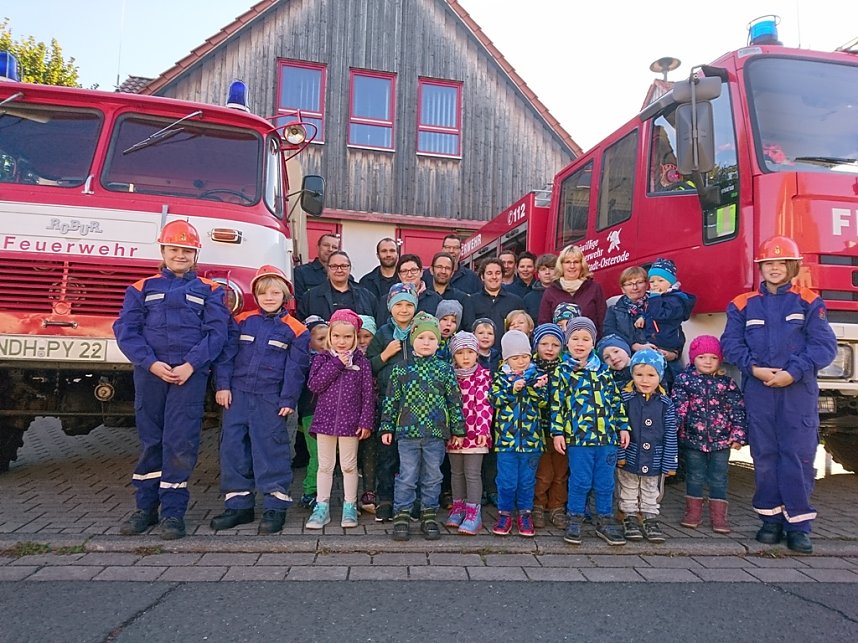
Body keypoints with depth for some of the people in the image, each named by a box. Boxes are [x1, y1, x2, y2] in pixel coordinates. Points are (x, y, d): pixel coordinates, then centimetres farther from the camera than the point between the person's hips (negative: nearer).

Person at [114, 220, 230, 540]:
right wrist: (151, 363, -10)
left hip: (190, 373, -2)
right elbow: (125, 330, 3)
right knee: (149, 439, 8)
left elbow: (216, 332, -1)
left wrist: (190, 365, -13)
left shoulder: (209, 290, 9)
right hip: (150, 371, 2)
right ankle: (145, 507, 19)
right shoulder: (142, 288, 12)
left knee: (180, 441, -5)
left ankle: (173, 511, 3)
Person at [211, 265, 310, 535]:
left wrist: (288, 400, -6)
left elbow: (295, 368, -2)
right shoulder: (242, 321, 7)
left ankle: (275, 506, 7)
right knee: (232, 446, 5)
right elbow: (227, 354, 6)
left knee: (270, 448, -2)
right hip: (237, 394, 3)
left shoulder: (295, 329, 0)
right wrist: (223, 385, -2)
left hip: (270, 398, -3)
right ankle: (238, 504, 17)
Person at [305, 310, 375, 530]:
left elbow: (368, 394, -3)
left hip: (350, 422, -1)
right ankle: (322, 507, 20)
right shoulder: (322, 359, 1)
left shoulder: (361, 362, -2)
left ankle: (350, 507, 22)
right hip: (325, 419, 1)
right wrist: (336, 364, -15)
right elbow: (314, 384, -13)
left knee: (349, 466, 9)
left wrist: (366, 421, -8)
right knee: (325, 466, 10)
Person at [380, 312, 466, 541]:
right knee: (407, 477, 4)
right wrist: (386, 427, 2)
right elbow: (390, 400, 4)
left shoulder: (445, 370, 2)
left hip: (436, 433, 1)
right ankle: (401, 517, 16)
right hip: (407, 432, -1)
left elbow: (455, 401, 5)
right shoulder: (401, 369, 0)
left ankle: (429, 517, 24)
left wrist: (458, 430, 5)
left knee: (432, 477, 11)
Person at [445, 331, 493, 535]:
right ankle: (458, 508, 27)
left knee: (472, 473, -2)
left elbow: (484, 404, -14)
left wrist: (482, 429, -23)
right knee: (456, 472, 14)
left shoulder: (483, 375, -5)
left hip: (475, 433, -4)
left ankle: (474, 513, 6)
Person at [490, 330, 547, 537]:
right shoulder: (501, 376, 2)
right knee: (506, 480, 4)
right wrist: (512, 389, -20)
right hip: (506, 436, -1)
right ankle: (505, 513, 20)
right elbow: (494, 400, -10)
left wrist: (536, 389, -20)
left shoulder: (536, 375, 5)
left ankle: (525, 514, 25)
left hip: (531, 438, 1)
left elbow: (544, 402, -2)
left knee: (527, 480, 11)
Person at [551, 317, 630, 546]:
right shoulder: (562, 372, 0)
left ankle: (605, 520, 25)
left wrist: (623, 426, 9)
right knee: (580, 481, 3)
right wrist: (557, 432, -6)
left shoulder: (604, 370, 10)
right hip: (578, 436, -3)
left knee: (605, 482, 11)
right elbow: (557, 404, -2)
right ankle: (574, 520, 19)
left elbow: (616, 400, 13)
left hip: (607, 435, 3)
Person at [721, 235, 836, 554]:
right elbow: (730, 343, 3)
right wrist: (754, 368, -13)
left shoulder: (809, 302, 6)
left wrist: (793, 372, -15)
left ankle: (798, 525, 7)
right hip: (758, 390, 1)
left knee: (798, 454, -2)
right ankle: (771, 519, 17)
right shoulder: (742, 305, 10)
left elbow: (824, 345, -3)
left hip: (798, 390, -1)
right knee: (764, 454, 6)